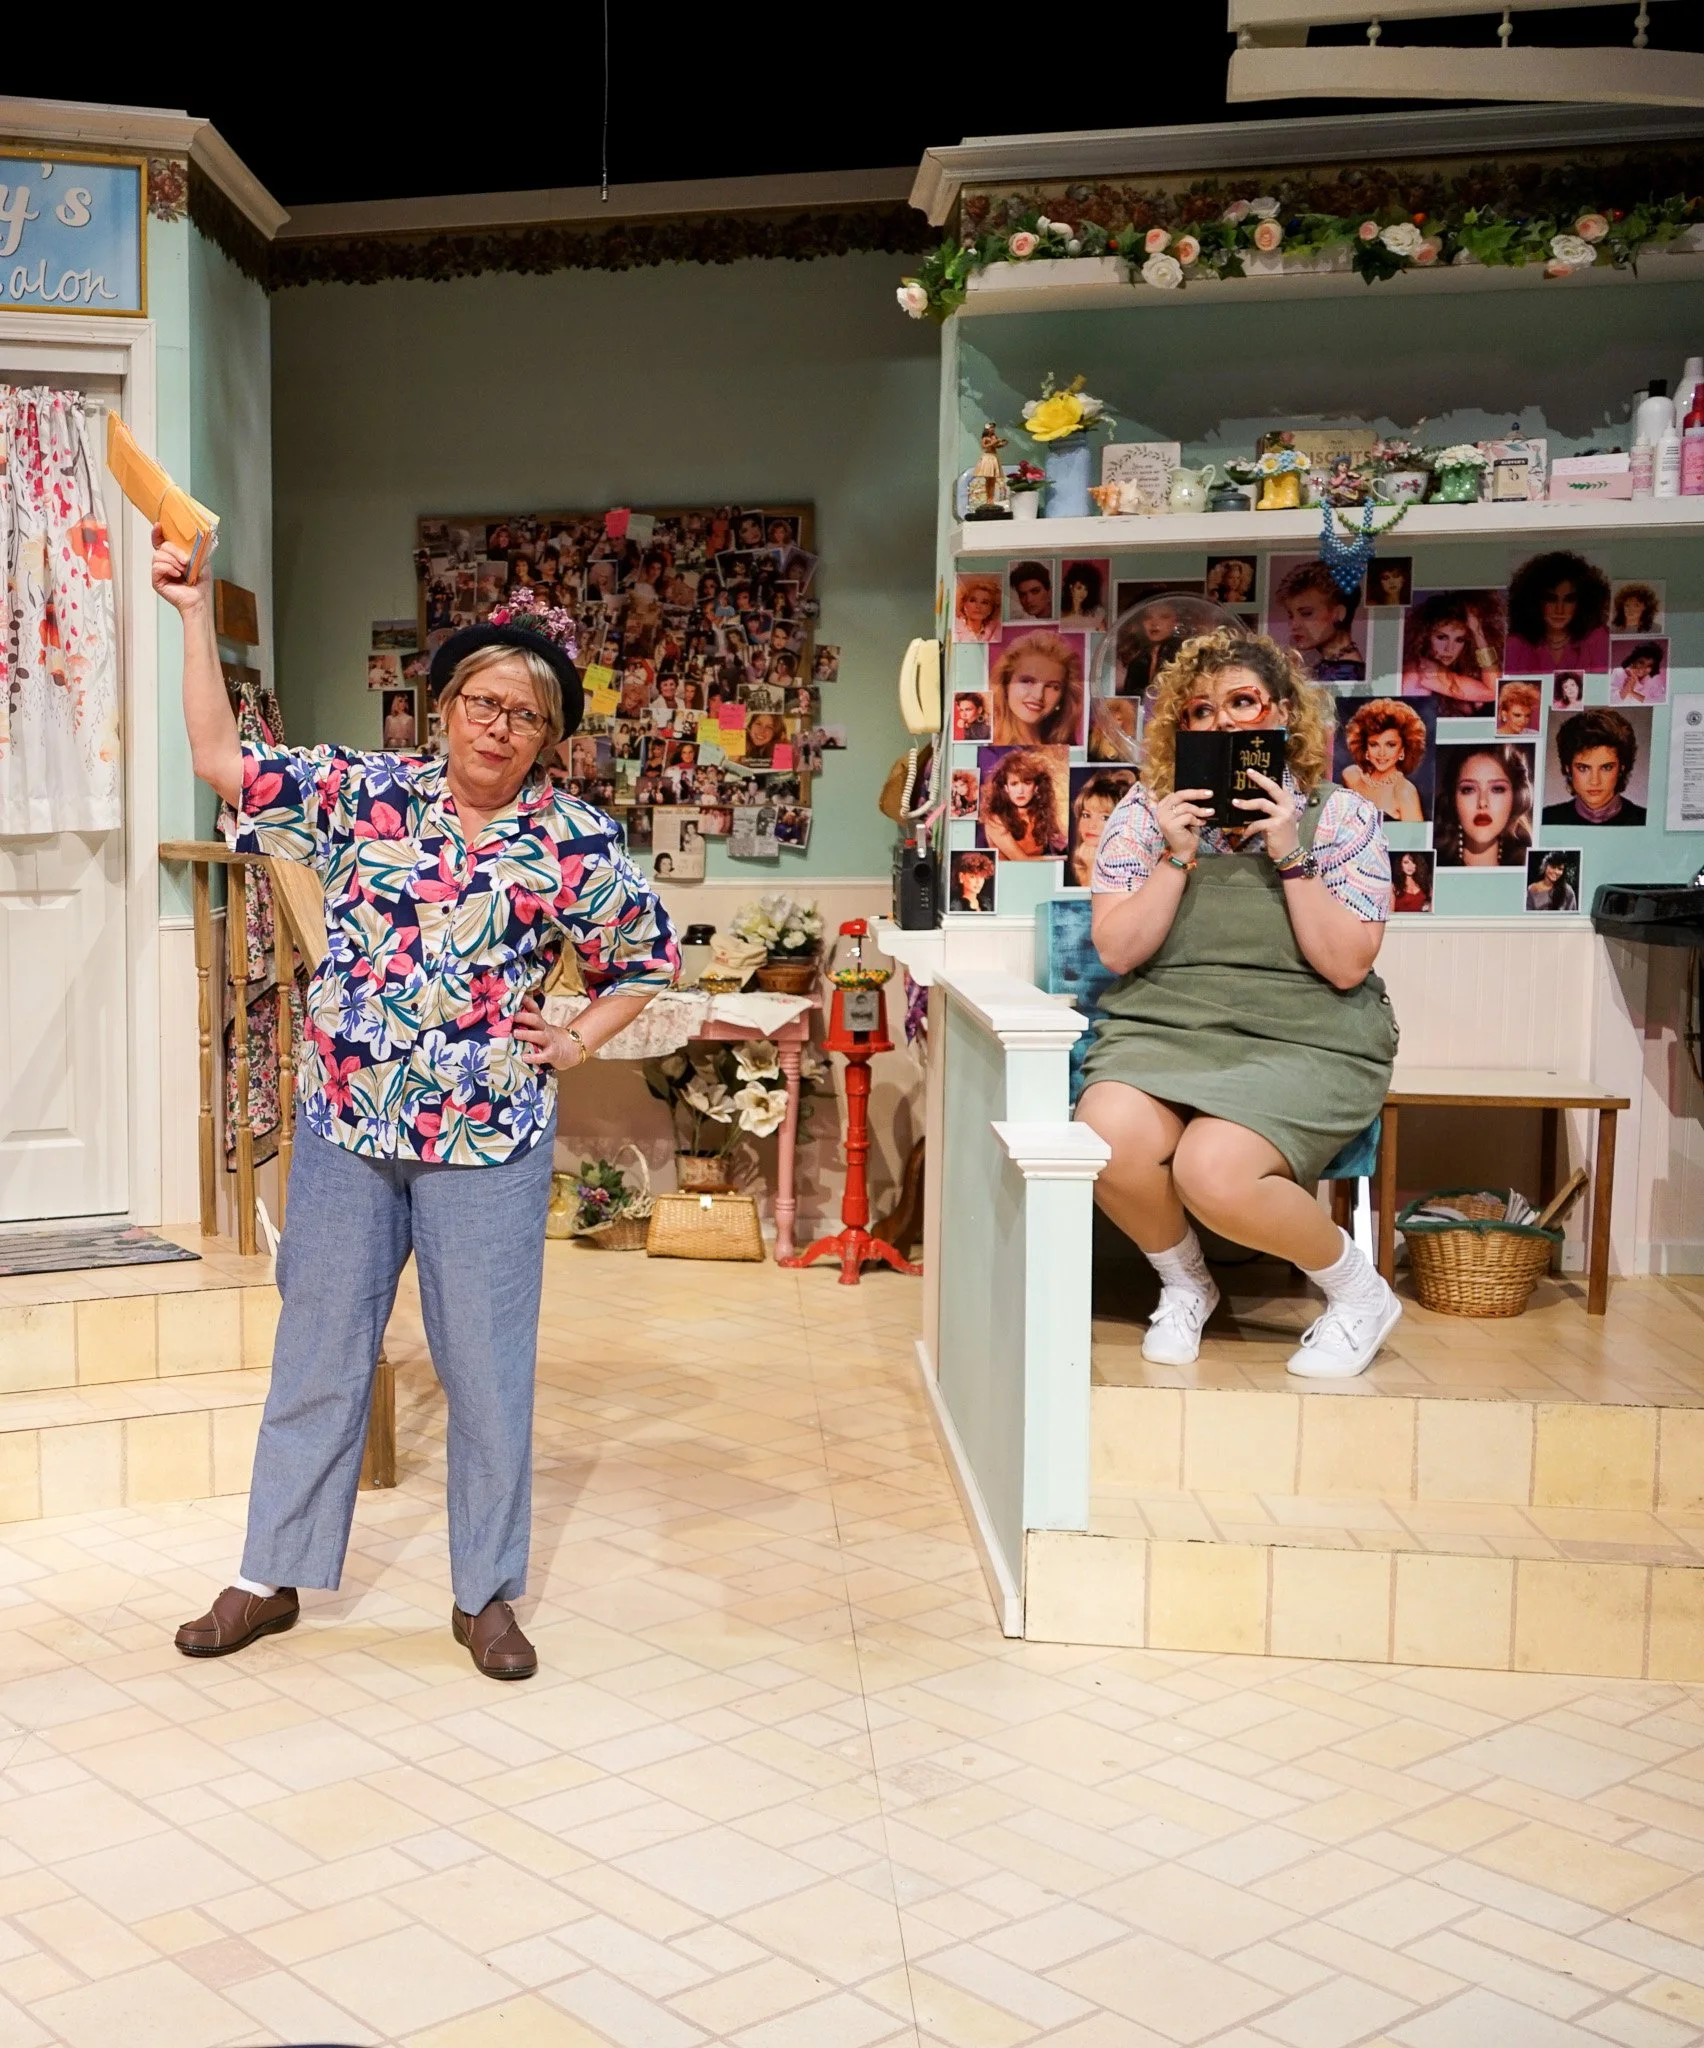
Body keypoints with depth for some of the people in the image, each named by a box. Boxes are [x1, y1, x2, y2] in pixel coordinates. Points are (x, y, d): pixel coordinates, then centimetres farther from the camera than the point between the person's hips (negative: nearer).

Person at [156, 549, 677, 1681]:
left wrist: (575, 1042, 0)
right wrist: (196, 613, 0)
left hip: (488, 1140, -1)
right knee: (318, 1353, 12)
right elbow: (221, 759, 3)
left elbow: (651, 955, 10)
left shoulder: (577, 843, -2)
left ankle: (488, 1593, 22)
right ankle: (272, 1577, 26)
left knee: (489, 1364, 6)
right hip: (347, 1125, 2)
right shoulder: (362, 791, 1)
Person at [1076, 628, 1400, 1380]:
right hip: (1163, 1030, 3)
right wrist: (1177, 858, -10)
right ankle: (1185, 1284, 3)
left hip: (1304, 1043, -2)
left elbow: (1347, 965, -6)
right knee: (1108, 1138, -30)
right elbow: (1117, 951, 0)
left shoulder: (1341, 816, 3)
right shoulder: (1145, 812, 7)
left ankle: (1358, 1290, 0)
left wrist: (1291, 857, -13)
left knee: (1213, 1169, -31)